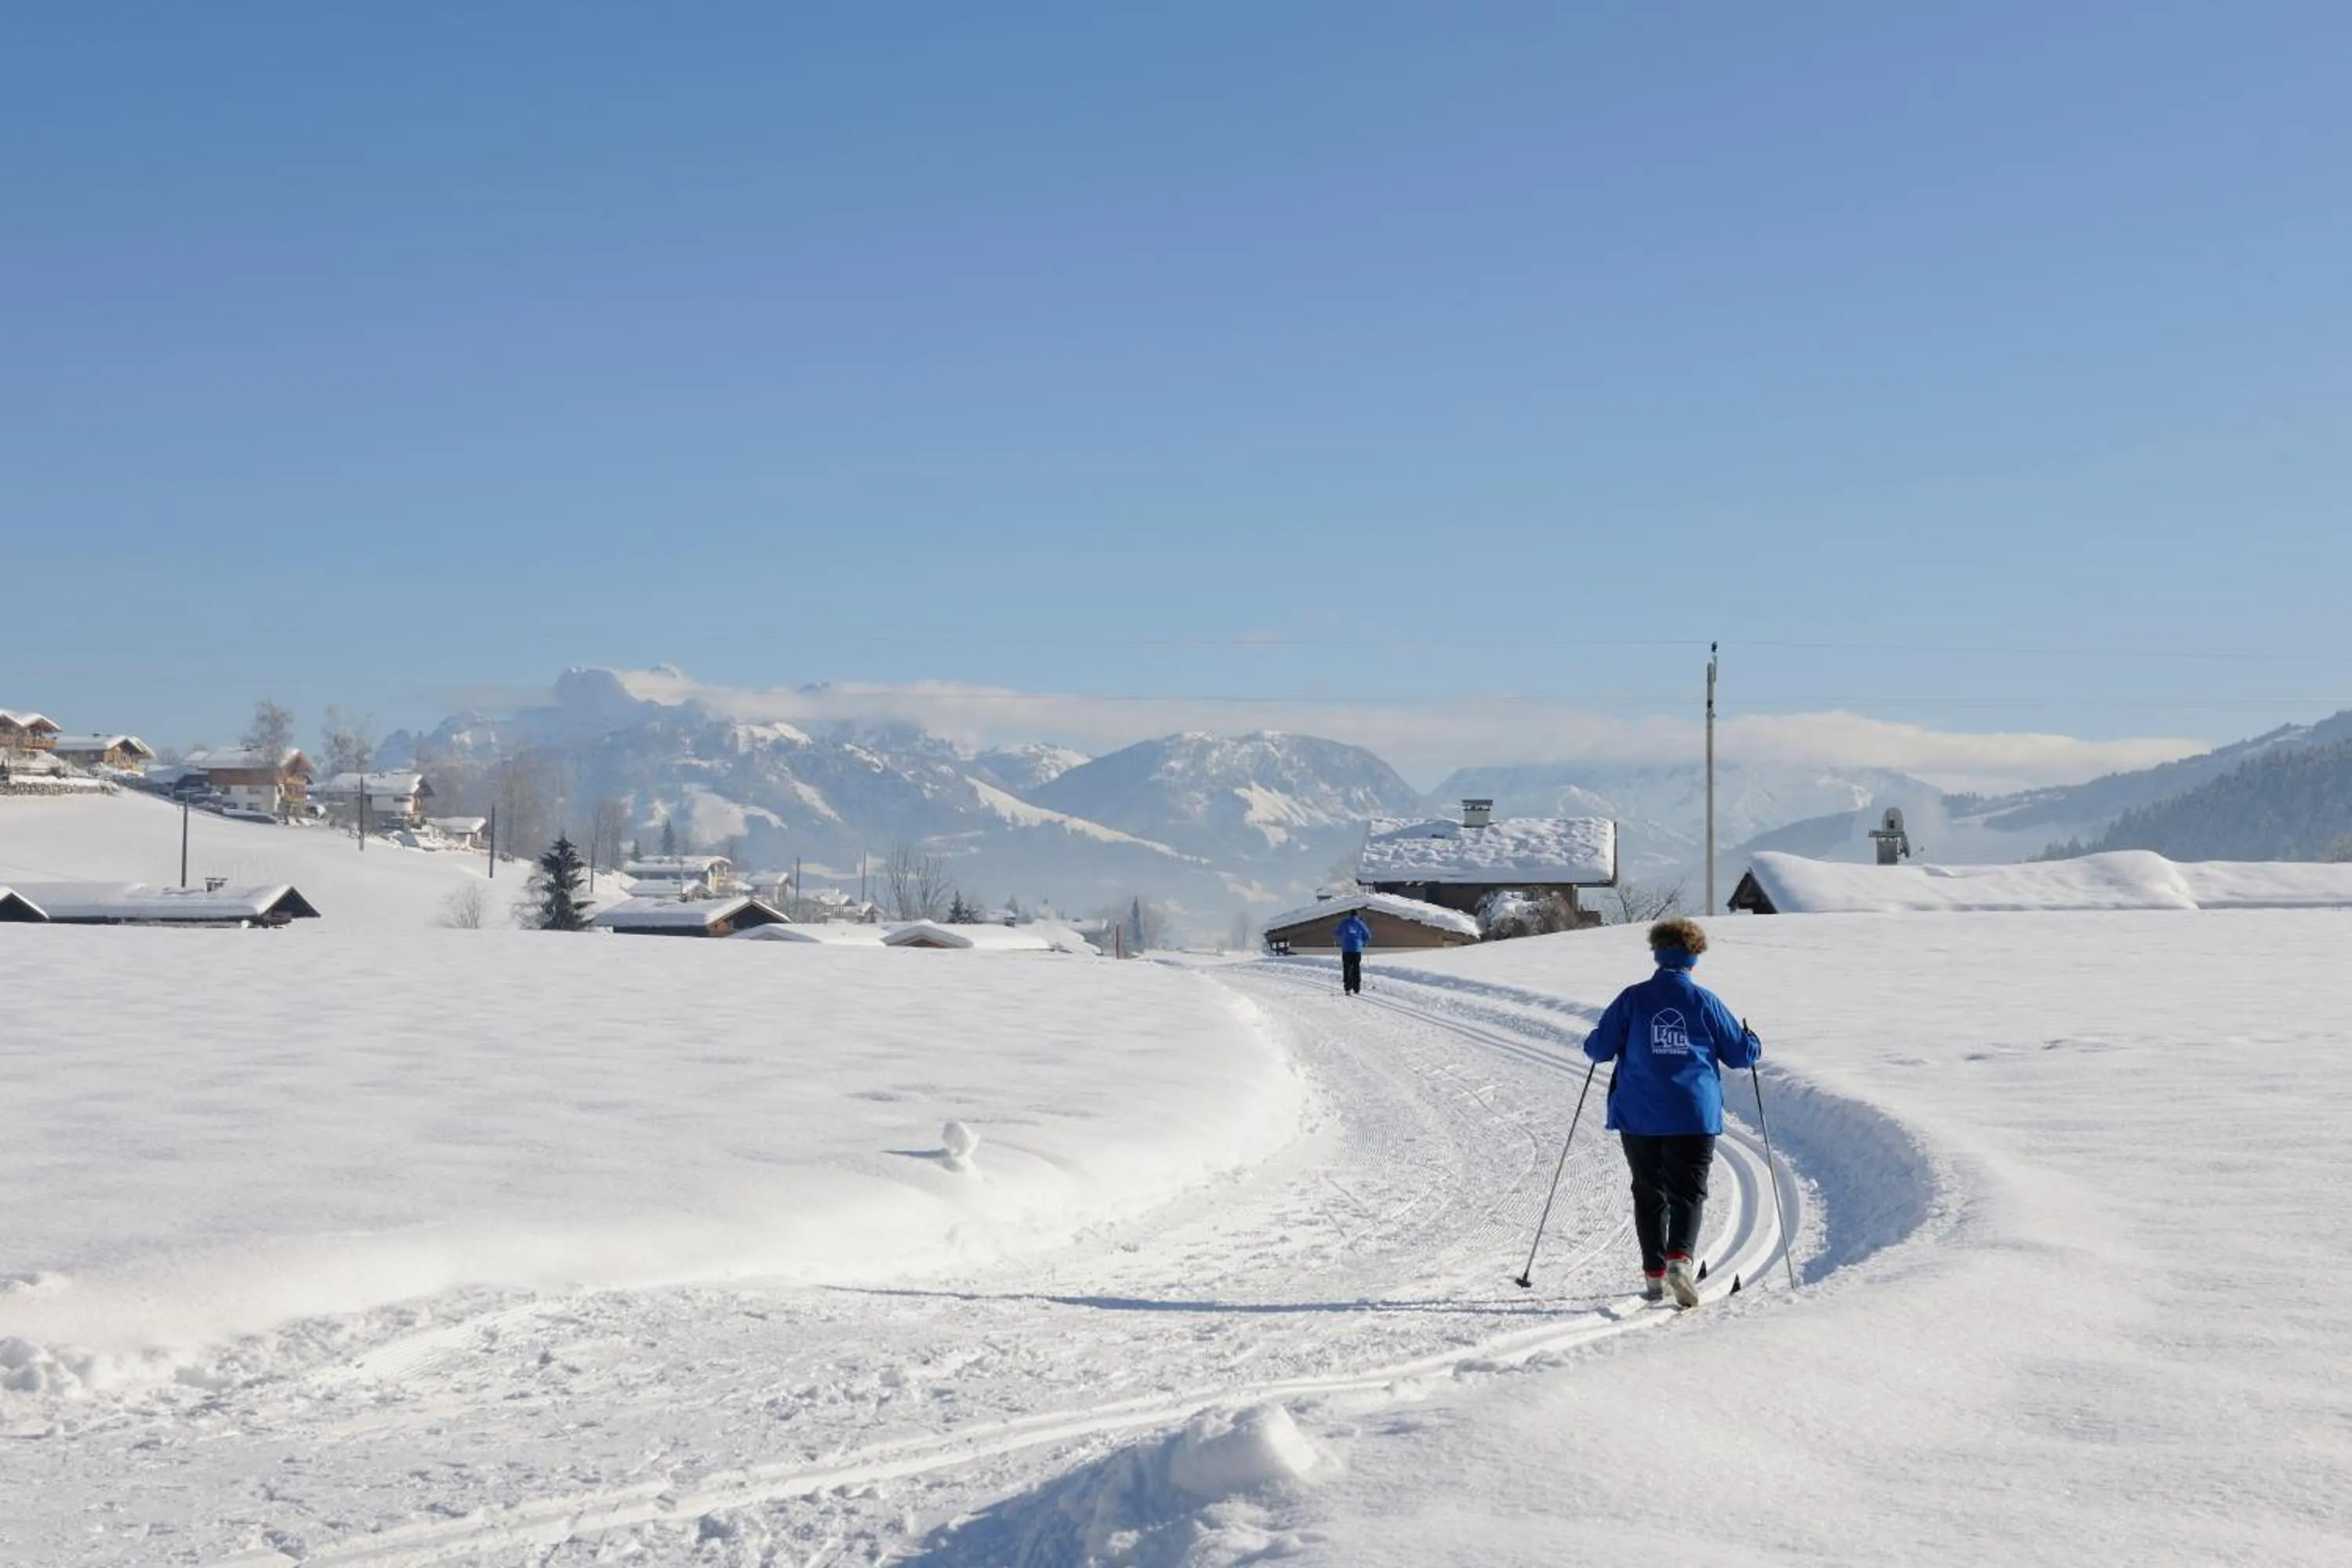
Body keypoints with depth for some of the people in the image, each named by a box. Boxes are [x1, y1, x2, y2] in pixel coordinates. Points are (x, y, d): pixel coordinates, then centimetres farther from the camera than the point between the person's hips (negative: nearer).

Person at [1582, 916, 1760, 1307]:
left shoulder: (1633, 999, -2)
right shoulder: (1705, 1001, -1)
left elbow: (1599, 1048, -3)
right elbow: (1741, 1054, 4)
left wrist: (1595, 1043, 20)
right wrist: (1754, 1043, 26)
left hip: (1639, 1116, 1)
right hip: (1695, 1116, -1)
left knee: (1649, 1194, 12)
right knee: (1688, 1191, 2)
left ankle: (1654, 1273, 7)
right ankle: (1679, 1259, -21)